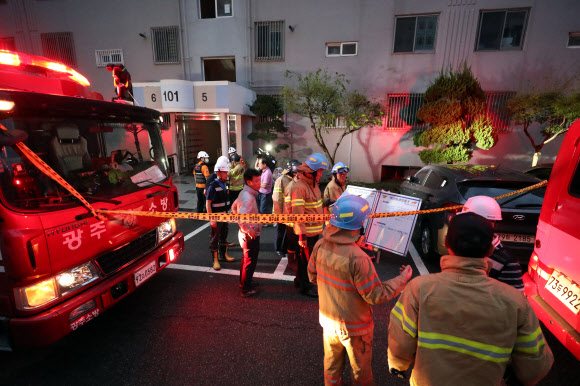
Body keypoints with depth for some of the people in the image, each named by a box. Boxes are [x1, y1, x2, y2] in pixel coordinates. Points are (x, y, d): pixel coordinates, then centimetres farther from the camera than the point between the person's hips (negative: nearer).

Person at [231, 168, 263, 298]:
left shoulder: (244, 193, 5)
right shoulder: (248, 197, -26)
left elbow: (234, 207, 19)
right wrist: (248, 230, -26)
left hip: (246, 234, 10)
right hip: (251, 236, -10)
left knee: (246, 259, 24)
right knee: (250, 262, 4)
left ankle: (243, 282, 42)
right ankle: (246, 289, 18)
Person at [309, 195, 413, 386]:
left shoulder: (320, 245, -16)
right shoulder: (357, 258, -34)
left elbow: (312, 276, -1)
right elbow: (376, 296, -23)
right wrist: (403, 279, -11)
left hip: (327, 318, 5)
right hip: (353, 327, -5)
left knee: (332, 362, 29)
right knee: (361, 367, 25)